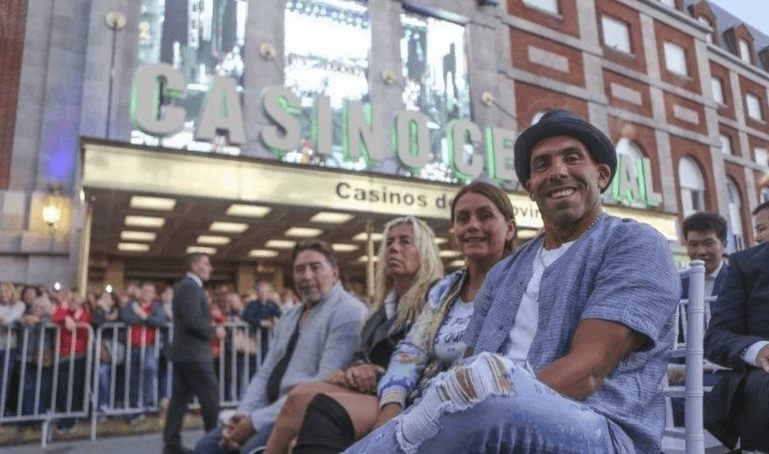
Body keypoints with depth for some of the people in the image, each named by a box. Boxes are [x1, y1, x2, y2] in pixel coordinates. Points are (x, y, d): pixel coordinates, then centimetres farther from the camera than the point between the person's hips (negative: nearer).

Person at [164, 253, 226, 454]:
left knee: (179, 397, 10)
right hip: (194, 353, -10)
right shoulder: (190, 287, -16)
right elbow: (193, 321, -25)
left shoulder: (186, 287, 16)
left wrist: (209, 331, 9)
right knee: (210, 396, -1)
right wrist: (214, 331, -12)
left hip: (183, 351, 10)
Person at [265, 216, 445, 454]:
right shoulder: (385, 305, 23)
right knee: (302, 395, -18)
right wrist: (355, 370, -4)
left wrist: (377, 376, -13)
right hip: (374, 390, 8)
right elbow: (362, 354, 19)